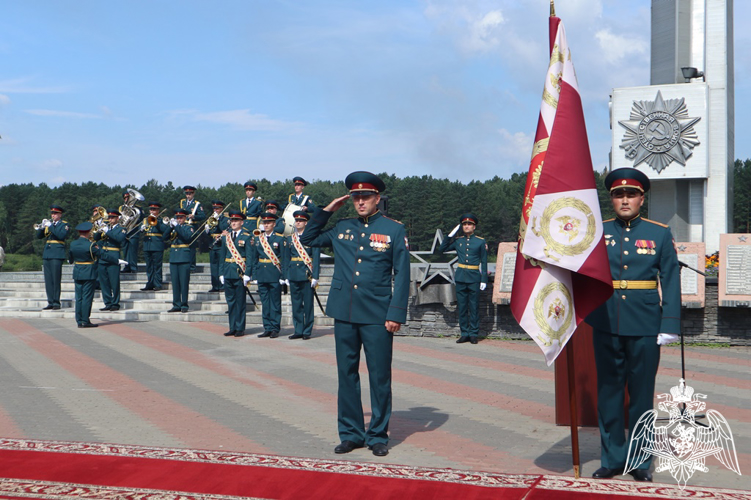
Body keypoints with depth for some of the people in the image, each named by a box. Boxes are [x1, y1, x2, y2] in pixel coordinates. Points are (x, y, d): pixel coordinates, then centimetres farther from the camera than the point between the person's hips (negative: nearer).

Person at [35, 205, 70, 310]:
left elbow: (62, 235, -16)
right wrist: (41, 227, -5)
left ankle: (56, 302, -2)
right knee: (48, 280, 4)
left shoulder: (64, 225, 2)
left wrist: (51, 226, -17)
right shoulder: (48, 223, 19)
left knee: (56, 280, -6)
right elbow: (38, 236, 13)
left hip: (57, 255, -6)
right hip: (46, 254, 6)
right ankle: (50, 302, 7)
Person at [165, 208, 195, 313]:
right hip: (173, 258, 5)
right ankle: (176, 305, 10)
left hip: (184, 258, -5)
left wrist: (177, 226, -18)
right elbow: (165, 236, 2)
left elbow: (188, 237, -17)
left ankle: (184, 305, 0)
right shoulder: (173, 228, 17)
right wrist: (171, 226, -11)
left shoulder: (189, 228, 3)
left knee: (184, 283, -4)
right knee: (175, 283, 5)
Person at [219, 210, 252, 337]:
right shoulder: (225, 237, 12)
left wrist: (247, 274, -14)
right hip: (228, 274, 5)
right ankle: (232, 328, 15)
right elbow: (222, 256, 14)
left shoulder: (246, 237, -2)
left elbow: (249, 257, -7)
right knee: (230, 301, 8)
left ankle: (240, 328, 8)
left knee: (240, 301, 1)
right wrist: (221, 273, 7)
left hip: (240, 274, -5)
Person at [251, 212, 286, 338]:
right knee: (265, 303, 7)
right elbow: (254, 258, 14)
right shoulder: (257, 239, 11)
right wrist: (255, 275, 8)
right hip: (262, 275, 4)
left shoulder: (280, 239, -1)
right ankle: (267, 328, 13)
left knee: (275, 303, 0)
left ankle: (275, 329, 6)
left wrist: (283, 276, -9)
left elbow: (284, 259, -4)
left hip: (275, 276, -4)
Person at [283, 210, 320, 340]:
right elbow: (286, 258, 15)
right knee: (296, 304, 7)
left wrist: (315, 277, -11)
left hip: (307, 275, -4)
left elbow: (316, 258, -5)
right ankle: (298, 330, 14)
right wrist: (286, 276, 8)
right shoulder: (290, 239, 13)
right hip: (294, 275, 4)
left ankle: (307, 331, 7)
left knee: (308, 304, 1)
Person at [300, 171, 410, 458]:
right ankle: (351, 433, 20)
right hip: (344, 314, 3)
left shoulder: (394, 230, 1)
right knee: (346, 374, 8)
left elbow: (402, 276, -1)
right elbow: (307, 239, 20)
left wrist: (396, 314, -9)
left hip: (377, 316, -3)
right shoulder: (341, 229, 10)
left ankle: (378, 436, 15)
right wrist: (327, 210, 9)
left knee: (380, 377, 2)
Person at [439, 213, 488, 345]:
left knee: (474, 307, 0)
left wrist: (484, 280, -3)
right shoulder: (457, 241, 10)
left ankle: (473, 334, 8)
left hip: (474, 278, -3)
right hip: (460, 278, 3)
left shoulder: (480, 242, 4)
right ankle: (464, 333, 11)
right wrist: (451, 234, 3)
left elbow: (484, 262, 3)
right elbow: (442, 249, 11)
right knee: (461, 307, 4)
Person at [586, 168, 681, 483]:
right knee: (608, 392, 8)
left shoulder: (660, 233, 2)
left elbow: (671, 281, 0)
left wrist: (669, 325, -6)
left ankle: (641, 461, 20)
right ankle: (612, 458, 20)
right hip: (606, 325, 1)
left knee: (641, 394, 7)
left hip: (645, 327, -1)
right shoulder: (597, 232, 5)